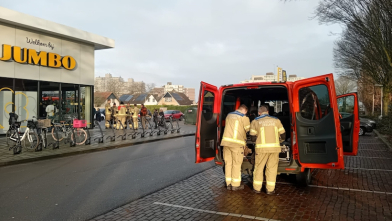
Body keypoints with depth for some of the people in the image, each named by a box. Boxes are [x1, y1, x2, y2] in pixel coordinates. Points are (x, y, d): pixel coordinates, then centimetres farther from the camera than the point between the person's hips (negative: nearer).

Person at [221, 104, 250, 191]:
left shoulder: (229, 115, 15)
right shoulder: (244, 117, -3)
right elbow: (248, 130, 2)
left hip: (226, 141, 5)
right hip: (237, 143, -5)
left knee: (228, 163, 11)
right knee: (236, 164, 4)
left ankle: (228, 184, 18)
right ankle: (235, 185, 11)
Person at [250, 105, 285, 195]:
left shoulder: (255, 122, 3)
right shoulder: (276, 120, 9)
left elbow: (253, 138, 1)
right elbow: (283, 135, 12)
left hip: (262, 148, -2)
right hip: (274, 147, 2)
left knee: (259, 168, 11)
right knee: (272, 168, 10)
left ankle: (257, 188, 18)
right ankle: (270, 189, 14)